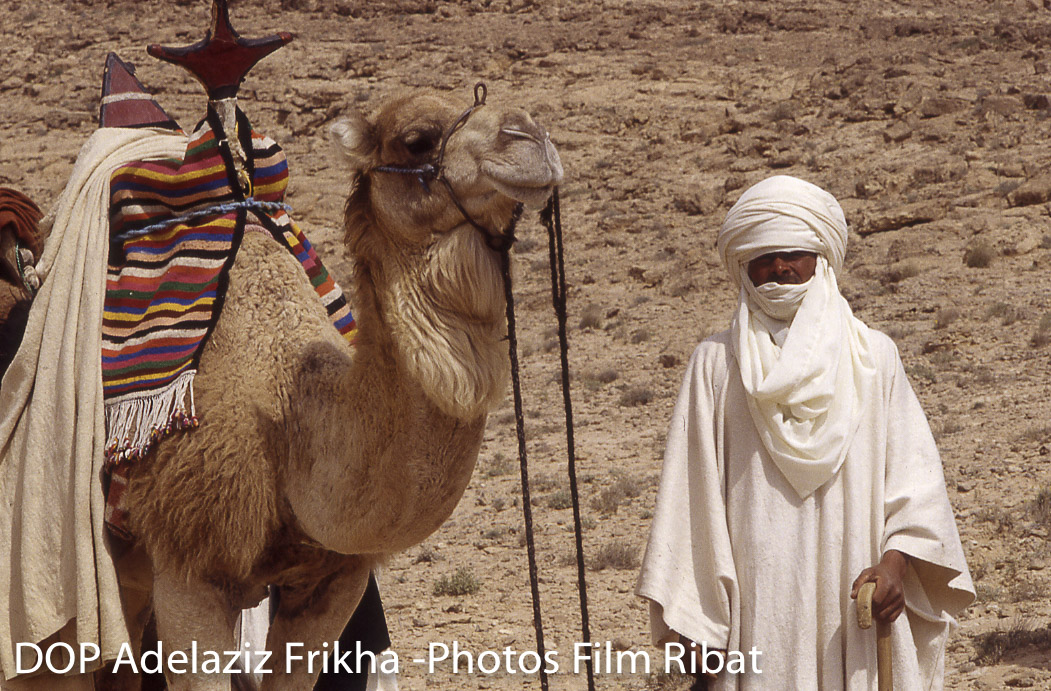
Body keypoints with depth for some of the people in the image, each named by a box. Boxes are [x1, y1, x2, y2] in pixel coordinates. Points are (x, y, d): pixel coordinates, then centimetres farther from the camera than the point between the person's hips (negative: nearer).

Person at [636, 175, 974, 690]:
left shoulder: (872, 356, 9)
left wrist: (895, 560, -12)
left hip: (857, 598, 1)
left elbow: (914, 473, 5)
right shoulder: (716, 366, 6)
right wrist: (693, 624, -1)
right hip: (759, 608, -1)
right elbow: (692, 496, 4)